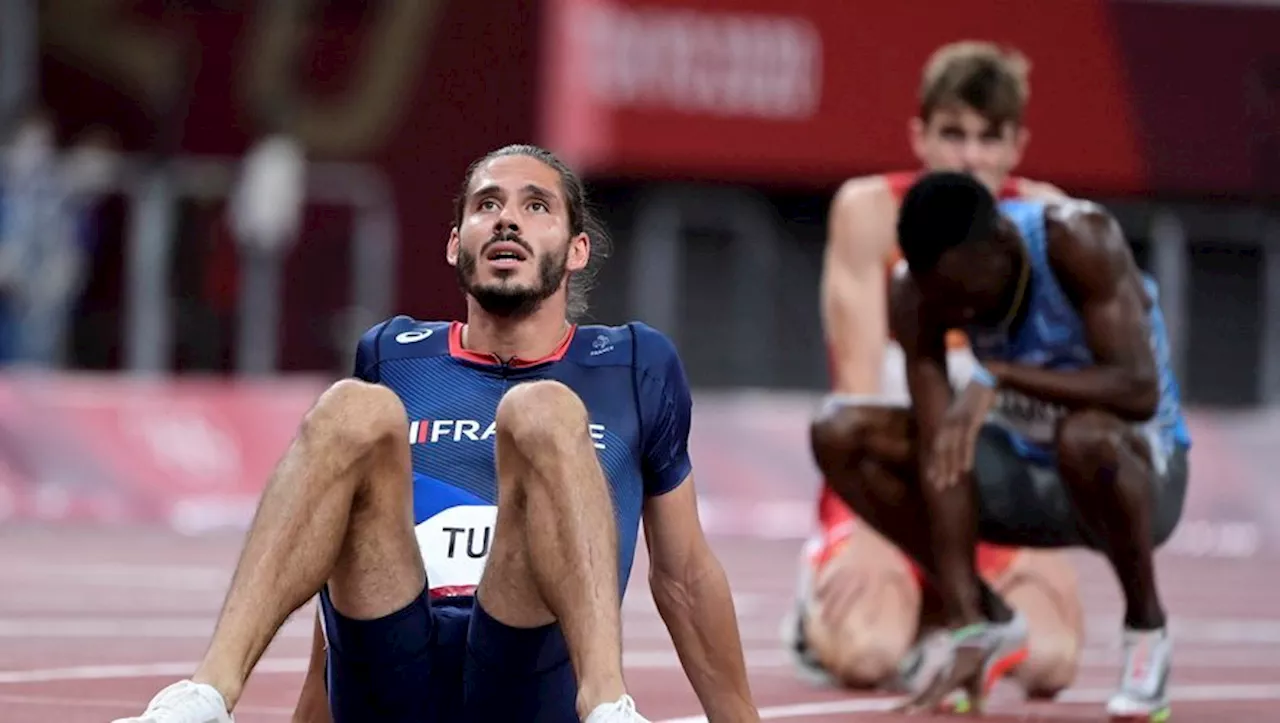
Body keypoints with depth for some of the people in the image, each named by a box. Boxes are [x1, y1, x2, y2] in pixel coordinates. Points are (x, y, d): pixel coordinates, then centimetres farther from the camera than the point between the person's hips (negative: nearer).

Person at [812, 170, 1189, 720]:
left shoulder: (1080, 241, -27)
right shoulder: (916, 295, -17)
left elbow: (1139, 390, -37)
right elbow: (941, 459, -22)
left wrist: (998, 377, -40)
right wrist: (965, 630, -28)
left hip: (1139, 470, -5)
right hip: (1024, 470, 5)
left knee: (1084, 436, -41)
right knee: (839, 435, -13)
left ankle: (1147, 628, -15)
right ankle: (983, 618, 1)